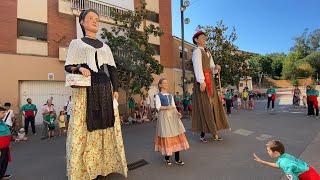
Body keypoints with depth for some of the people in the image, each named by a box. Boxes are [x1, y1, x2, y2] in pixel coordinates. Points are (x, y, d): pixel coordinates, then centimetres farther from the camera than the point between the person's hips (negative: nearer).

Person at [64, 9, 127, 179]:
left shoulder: (105, 47, 21)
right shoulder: (76, 43, 14)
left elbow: (113, 69, 14)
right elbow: (68, 66, 7)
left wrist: (116, 89, 2)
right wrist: (80, 68, -16)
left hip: (104, 89, 3)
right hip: (84, 89, -3)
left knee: (105, 125, 1)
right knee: (84, 127, -3)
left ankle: (105, 164, 13)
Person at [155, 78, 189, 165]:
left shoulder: (170, 95, 17)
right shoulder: (158, 95, 2)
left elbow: (174, 105, 13)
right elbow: (158, 107, -8)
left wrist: (177, 112, -5)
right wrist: (166, 107, -25)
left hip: (173, 115, 5)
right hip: (164, 116, -5)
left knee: (176, 135, 0)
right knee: (166, 136, -3)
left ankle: (177, 159, 9)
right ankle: (166, 158, 17)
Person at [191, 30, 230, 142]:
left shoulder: (207, 53, 25)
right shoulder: (197, 51, -1)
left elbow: (211, 69, 20)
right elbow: (197, 67, -15)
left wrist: (216, 68, -3)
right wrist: (201, 81, -25)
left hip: (210, 80, 9)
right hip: (202, 80, -8)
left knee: (213, 104, 6)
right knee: (203, 105, -9)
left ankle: (214, 132, 15)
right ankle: (202, 134, -1)